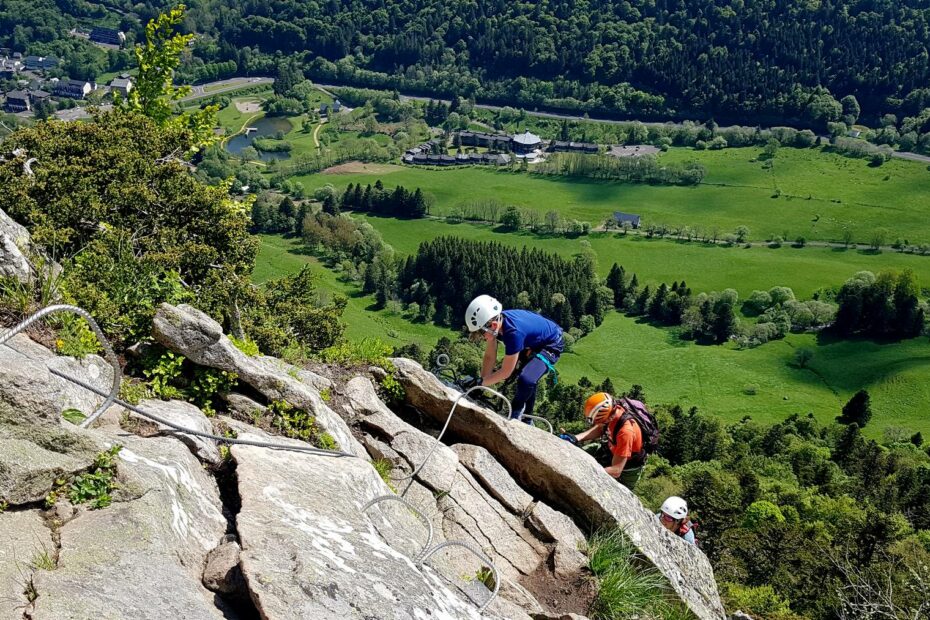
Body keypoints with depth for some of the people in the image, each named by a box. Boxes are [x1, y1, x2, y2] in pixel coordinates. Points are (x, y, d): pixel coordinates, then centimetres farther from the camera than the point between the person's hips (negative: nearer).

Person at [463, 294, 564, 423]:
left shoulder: (513, 332, -40)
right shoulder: (493, 321, -18)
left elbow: (505, 372, -31)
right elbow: (489, 357, -8)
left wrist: (480, 382, -25)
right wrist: (481, 382, -12)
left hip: (551, 345, -9)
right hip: (532, 343, 9)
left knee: (526, 380, -28)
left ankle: (516, 411, 1)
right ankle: (526, 420, 40)